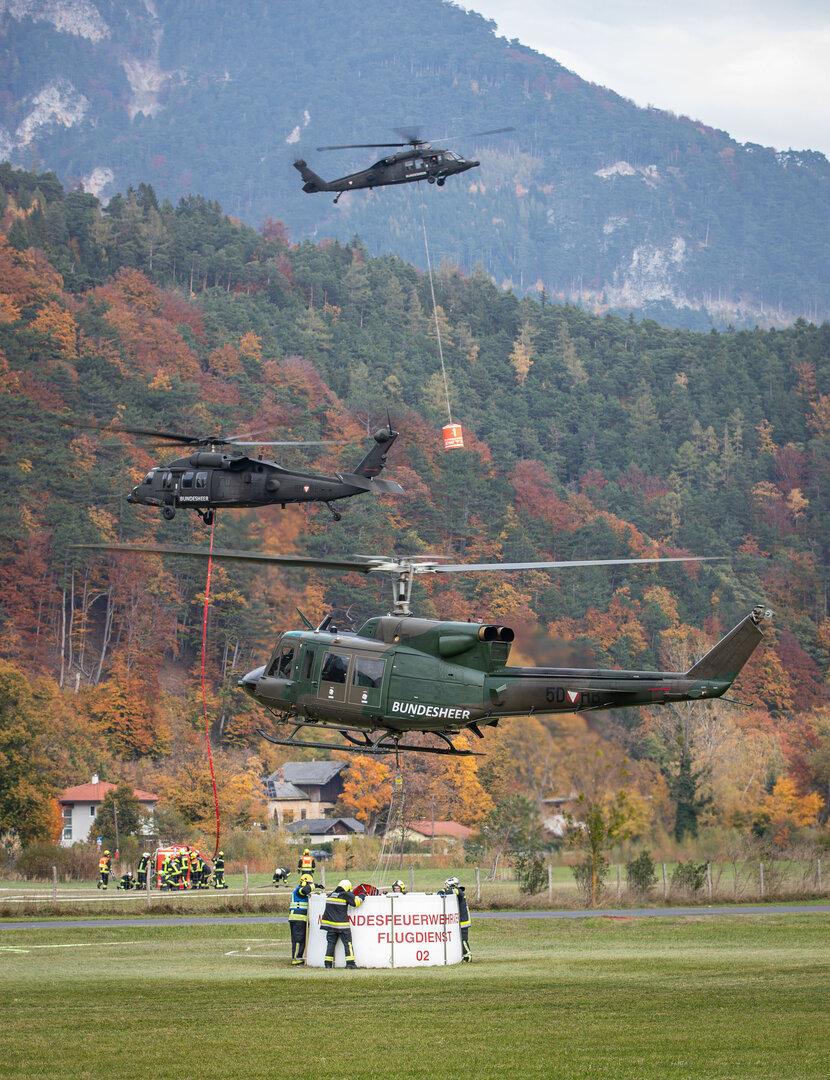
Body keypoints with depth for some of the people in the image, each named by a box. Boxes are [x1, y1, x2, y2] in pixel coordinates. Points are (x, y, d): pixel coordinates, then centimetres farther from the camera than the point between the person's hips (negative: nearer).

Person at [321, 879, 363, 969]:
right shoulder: (346, 896, -9)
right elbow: (356, 902, -4)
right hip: (342, 924, -5)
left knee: (331, 943, 10)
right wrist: (361, 897, 15)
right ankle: (350, 963, -3)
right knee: (348, 943, 2)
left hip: (330, 924, 5)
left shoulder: (330, 895, 8)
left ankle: (328, 962, 7)